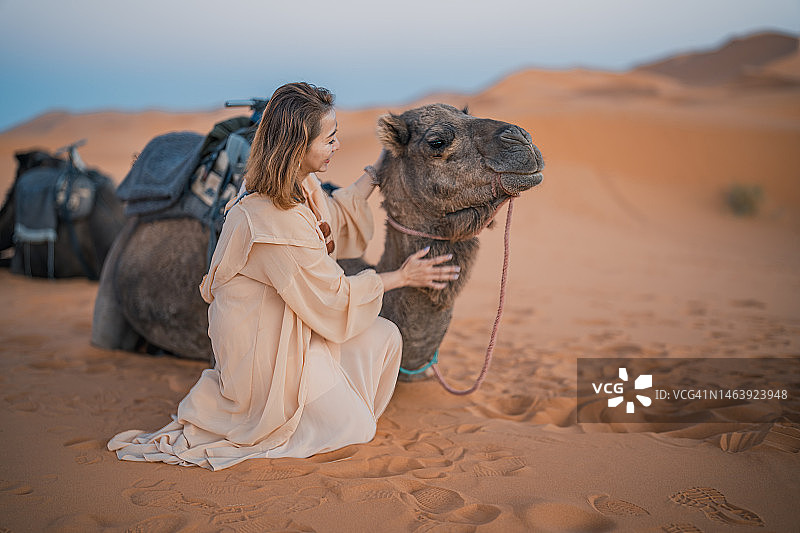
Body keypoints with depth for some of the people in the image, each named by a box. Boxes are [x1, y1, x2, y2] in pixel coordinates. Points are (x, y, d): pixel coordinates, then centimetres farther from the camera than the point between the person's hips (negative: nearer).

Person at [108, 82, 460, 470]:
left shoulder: (302, 186, -5)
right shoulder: (274, 222, -32)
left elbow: (335, 218, 18)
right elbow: (331, 295, -22)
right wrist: (402, 277, -11)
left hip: (291, 331, 9)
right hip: (261, 349, -9)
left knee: (384, 335, 10)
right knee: (354, 428, 3)